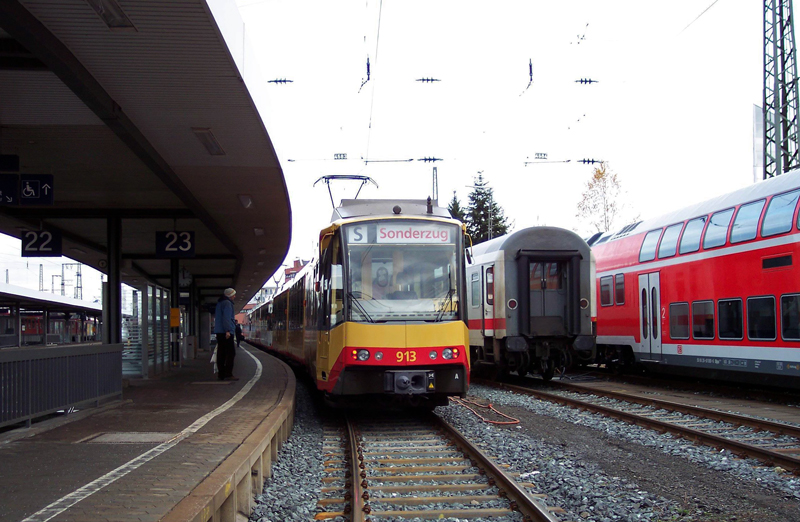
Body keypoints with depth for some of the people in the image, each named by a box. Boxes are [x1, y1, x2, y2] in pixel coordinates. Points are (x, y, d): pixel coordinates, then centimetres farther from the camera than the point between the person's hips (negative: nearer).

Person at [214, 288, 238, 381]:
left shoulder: (220, 303, 21)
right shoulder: (227, 303, -10)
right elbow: (226, 318, -19)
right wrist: (227, 330, -23)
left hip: (219, 331, 10)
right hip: (226, 332, -10)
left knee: (221, 353, 9)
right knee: (230, 352, -9)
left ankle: (221, 374, 9)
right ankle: (228, 374, -14)